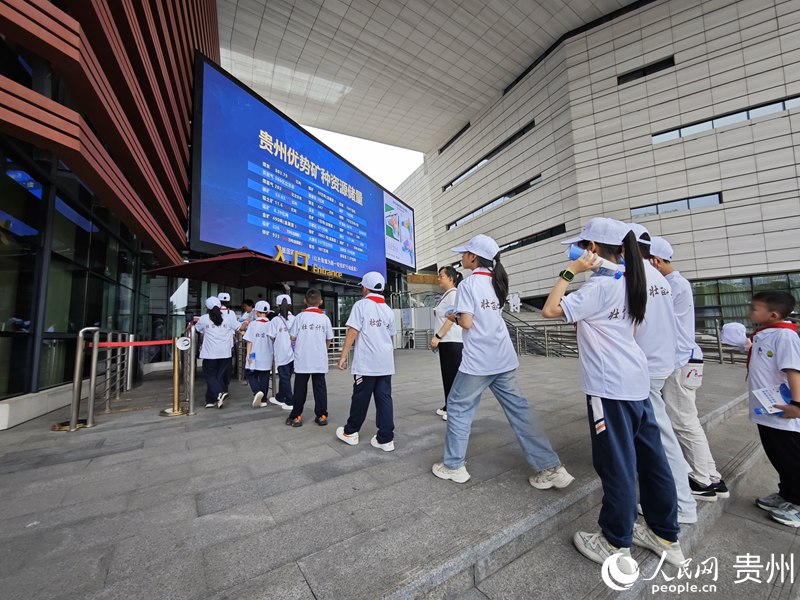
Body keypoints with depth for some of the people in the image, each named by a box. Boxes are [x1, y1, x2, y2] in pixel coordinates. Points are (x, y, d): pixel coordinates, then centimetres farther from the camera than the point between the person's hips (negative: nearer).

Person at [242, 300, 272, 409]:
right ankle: (263, 400, 15)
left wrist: (248, 354, -3)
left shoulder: (253, 324, -8)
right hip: (267, 357, 2)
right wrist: (273, 353, 16)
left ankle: (257, 392, -9)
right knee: (264, 377, 11)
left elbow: (249, 341, -8)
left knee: (251, 375, 15)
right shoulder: (270, 325, -3)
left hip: (254, 356, -2)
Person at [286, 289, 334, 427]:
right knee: (320, 387, 8)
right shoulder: (325, 318, -1)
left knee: (300, 388, 9)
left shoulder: (300, 317, -5)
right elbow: (329, 339, 4)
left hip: (302, 359, -1)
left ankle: (296, 416, 15)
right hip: (320, 360, 1)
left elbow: (293, 337, -4)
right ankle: (321, 415, 13)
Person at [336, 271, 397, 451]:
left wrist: (343, 355, -8)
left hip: (366, 363, -5)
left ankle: (350, 432, 26)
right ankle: (386, 439, 10)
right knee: (384, 399, 7)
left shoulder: (361, 305, -5)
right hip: (385, 363, 5)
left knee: (360, 399, 8)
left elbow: (353, 332, -11)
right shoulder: (388, 310, 12)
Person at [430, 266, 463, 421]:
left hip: (453, 341, -9)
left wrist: (437, 336, -20)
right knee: (447, 375, 13)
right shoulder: (446, 295, 18)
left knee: (454, 375, -2)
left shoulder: (454, 294, -10)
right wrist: (437, 338, 16)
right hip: (445, 341, 9)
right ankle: (449, 406, 23)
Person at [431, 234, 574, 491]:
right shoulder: (496, 282, 11)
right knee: (518, 408, 12)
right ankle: (550, 467, 17)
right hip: (504, 359, 7)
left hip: (477, 361, -7)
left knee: (458, 407, 9)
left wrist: (454, 317, 4)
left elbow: (466, 322, -15)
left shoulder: (468, 283, -10)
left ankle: (454, 466, 20)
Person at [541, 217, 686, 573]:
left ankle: (616, 547, 18)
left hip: (610, 386, -9)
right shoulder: (627, 281, 13)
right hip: (635, 380, 9)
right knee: (649, 458, 17)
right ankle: (666, 537, 34)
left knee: (616, 463, 2)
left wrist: (569, 272, -13)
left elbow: (550, 310, -20)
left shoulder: (600, 285, -16)